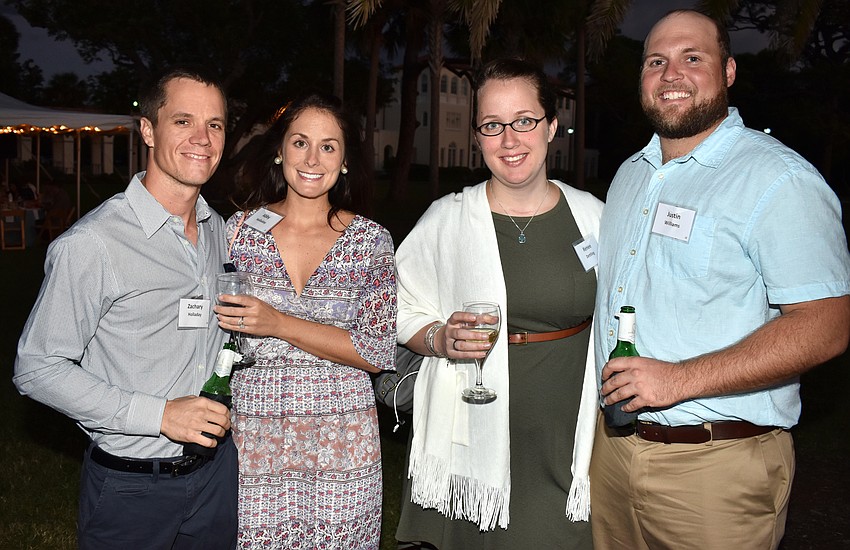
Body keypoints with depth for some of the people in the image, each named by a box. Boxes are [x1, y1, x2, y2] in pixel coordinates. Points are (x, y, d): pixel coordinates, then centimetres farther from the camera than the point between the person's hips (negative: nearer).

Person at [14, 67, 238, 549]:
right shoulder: (92, 243, -19)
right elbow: (37, 368, -16)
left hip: (216, 470, 6)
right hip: (131, 486, -5)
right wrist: (159, 414, -21)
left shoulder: (219, 231, 4)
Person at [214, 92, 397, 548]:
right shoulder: (239, 229, 1)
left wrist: (279, 324, -17)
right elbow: (216, 332, 9)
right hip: (254, 438, 1)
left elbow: (380, 352, -8)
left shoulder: (371, 241, -1)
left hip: (342, 441, 0)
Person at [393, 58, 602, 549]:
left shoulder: (593, 217, 3)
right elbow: (404, 314, 5)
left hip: (569, 446, 2)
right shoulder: (446, 219, -2)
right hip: (474, 442, -1)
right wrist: (441, 339, -14)